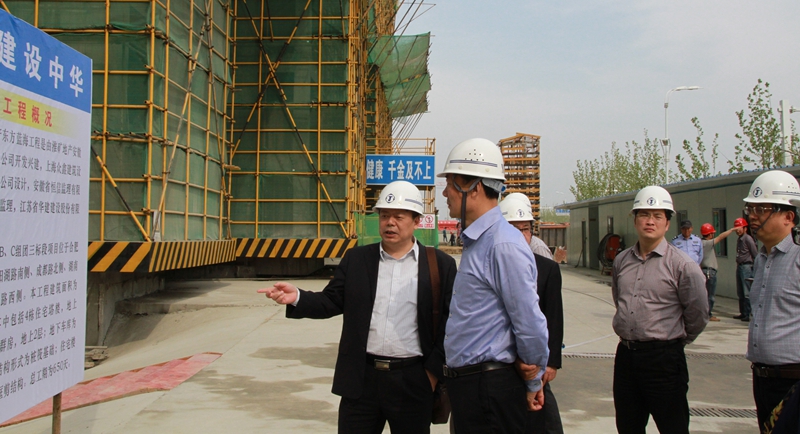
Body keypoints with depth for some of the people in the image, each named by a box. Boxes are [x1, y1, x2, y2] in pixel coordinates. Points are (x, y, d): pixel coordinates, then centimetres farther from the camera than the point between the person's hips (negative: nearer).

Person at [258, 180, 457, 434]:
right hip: (361, 378, 2)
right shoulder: (356, 258, 7)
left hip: (413, 381, -1)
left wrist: (434, 370, -8)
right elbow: (332, 302, 3)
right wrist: (297, 298, -14)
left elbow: (450, 322, -3)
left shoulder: (441, 265, -2)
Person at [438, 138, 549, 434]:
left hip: (490, 388, -9)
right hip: (466, 384, 9)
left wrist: (533, 383, -5)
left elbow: (531, 324, -18)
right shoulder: (474, 242, 12)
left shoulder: (504, 246, -20)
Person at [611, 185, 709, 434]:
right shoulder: (621, 261, 7)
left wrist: (676, 340, 9)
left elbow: (698, 314, -2)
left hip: (664, 358, -5)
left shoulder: (681, 264, -9)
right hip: (625, 355, 5)